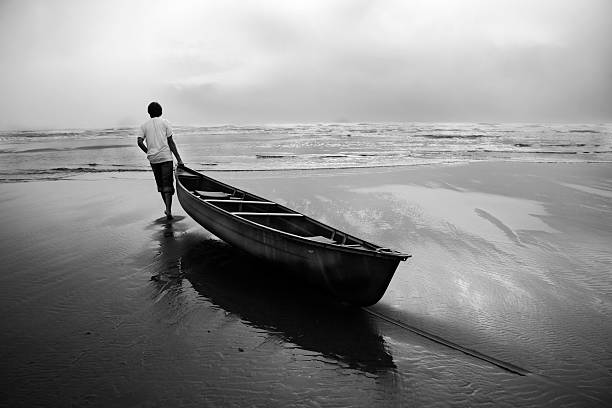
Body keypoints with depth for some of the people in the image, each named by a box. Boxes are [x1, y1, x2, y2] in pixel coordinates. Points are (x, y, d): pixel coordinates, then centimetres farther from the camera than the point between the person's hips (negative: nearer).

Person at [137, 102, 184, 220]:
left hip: (153, 158, 3)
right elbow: (171, 142, -2)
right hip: (165, 156, -3)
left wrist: (148, 152, 15)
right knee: (168, 184, -3)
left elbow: (140, 142, -3)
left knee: (160, 184, 14)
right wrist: (178, 159, 0)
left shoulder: (144, 125, 9)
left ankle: (168, 208, 22)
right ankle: (168, 210, -16)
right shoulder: (164, 122, 3)